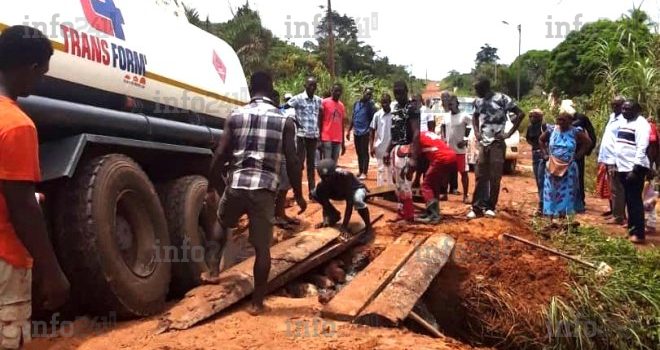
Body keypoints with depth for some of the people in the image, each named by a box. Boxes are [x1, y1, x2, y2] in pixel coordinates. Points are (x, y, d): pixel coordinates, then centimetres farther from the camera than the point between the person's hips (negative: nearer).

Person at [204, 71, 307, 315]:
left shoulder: (235, 117, 6)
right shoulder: (284, 121, 4)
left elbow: (219, 157, 3)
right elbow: (292, 162, 0)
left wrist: (212, 187, 15)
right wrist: (298, 194, 9)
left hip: (236, 185, 2)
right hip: (265, 189, -1)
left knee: (221, 222, 32)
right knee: (262, 247, 8)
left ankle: (213, 270, 27)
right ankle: (257, 303, 15)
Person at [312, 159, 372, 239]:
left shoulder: (345, 176, -39)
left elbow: (349, 203, -39)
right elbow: (325, 202, -14)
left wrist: (344, 226, -40)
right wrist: (326, 220, -27)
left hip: (357, 189, -5)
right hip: (341, 192, 5)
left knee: (357, 200, -43)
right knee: (315, 193, -12)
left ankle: (368, 226, -15)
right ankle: (335, 215, 9)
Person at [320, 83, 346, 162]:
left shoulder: (341, 106, 14)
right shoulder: (324, 102, -3)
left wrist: (343, 143, 16)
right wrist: (319, 139, -9)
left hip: (338, 140, 6)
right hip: (326, 138, -5)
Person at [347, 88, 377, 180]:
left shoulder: (370, 105, -5)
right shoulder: (356, 104, 11)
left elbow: (373, 120, -9)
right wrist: (349, 131, 16)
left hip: (365, 132, -6)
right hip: (356, 132, 6)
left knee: (365, 153, -3)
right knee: (359, 153, 11)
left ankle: (364, 173, 1)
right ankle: (360, 171, 20)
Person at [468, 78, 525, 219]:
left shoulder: (502, 99, -8)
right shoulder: (478, 101, 7)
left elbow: (520, 114, -6)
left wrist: (509, 133, -9)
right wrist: (476, 132, 8)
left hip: (497, 143, -4)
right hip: (483, 143, 4)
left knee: (495, 177, -1)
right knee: (480, 176, 2)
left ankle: (490, 207, 7)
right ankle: (477, 207, 4)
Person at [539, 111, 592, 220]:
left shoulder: (575, 132, -6)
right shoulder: (552, 130, 0)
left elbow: (588, 142, 1)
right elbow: (541, 140, 15)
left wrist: (578, 155, -4)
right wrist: (545, 153, 7)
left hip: (569, 167, -2)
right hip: (553, 166, 2)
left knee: (566, 191, 3)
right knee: (551, 190, 4)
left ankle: (564, 212, 8)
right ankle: (552, 213, 12)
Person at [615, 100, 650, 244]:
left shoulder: (641, 124, -12)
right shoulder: (624, 122, 15)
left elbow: (641, 149, -19)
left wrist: (635, 170, -23)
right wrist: (617, 164, 17)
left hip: (635, 169, -8)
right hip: (624, 168, 8)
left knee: (635, 201, -5)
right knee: (629, 200, 14)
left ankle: (639, 234, 1)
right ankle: (632, 229, 23)